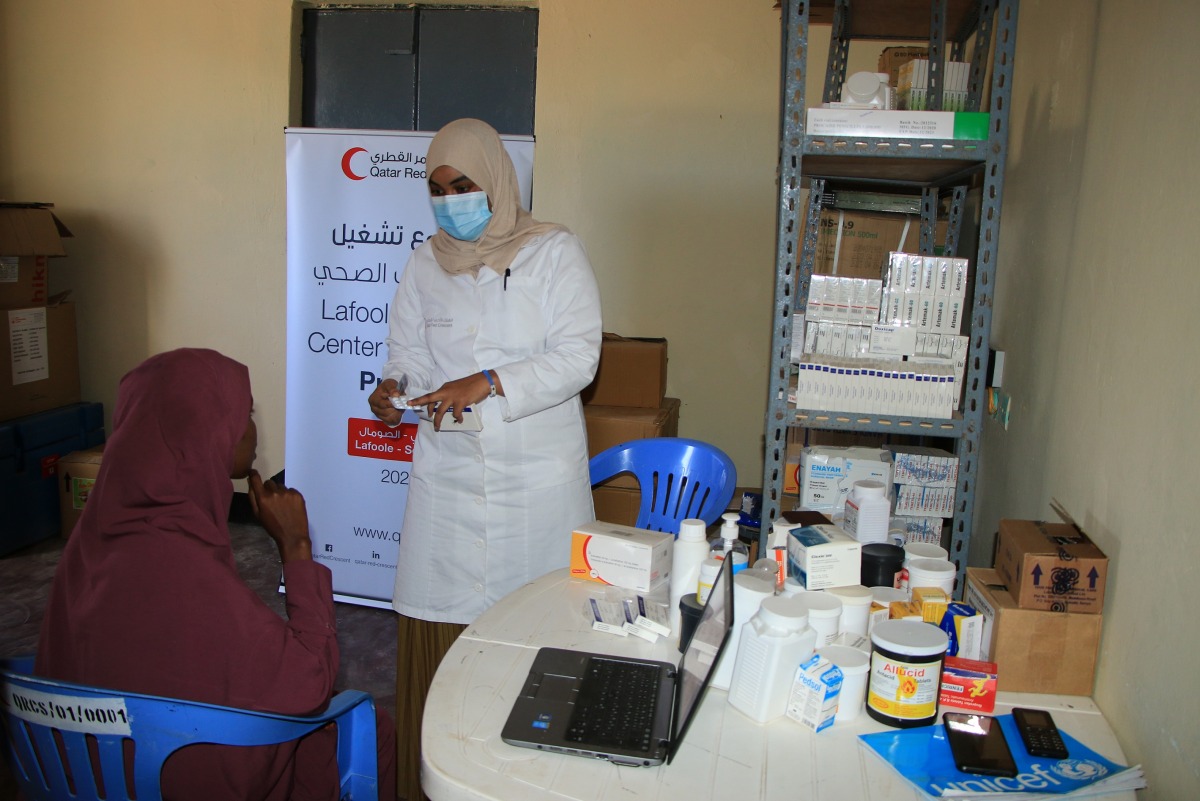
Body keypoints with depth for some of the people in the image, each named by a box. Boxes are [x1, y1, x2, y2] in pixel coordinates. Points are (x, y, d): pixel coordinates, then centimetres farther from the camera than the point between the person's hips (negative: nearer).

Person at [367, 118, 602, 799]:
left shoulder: (554, 251, -2)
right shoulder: (426, 264, 10)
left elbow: (578, 357, -11)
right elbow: (411, 354, 14)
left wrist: (489, 383, -22)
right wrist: (397, 387, -9)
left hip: (539, 477, -3)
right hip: (449, 477, 3)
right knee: (441, 622, 4)